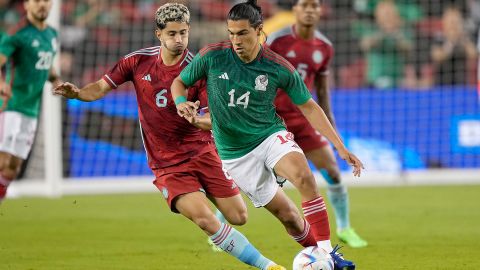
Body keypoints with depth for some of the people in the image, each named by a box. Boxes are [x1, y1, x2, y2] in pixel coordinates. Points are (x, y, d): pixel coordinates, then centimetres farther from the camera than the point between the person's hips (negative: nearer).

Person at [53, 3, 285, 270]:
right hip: (167, 165, 0)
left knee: (239, 217, -2)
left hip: (201, 152, 0)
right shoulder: (138, 61, -4)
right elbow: (101, 88, 3)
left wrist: (198, 119, -39)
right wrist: (77, 93, -18)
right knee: (204, 219, -21)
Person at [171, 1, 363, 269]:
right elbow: (179, 82, 3)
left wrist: (341, 148, -5)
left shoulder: (279, 68, -12)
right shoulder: (212, 56, -13)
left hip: (272, 136, 0)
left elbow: (309, 107, -1)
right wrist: (181, 102, -21)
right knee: (289, 216, -3)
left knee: (304, 176, -31)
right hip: (236, 154, 0)